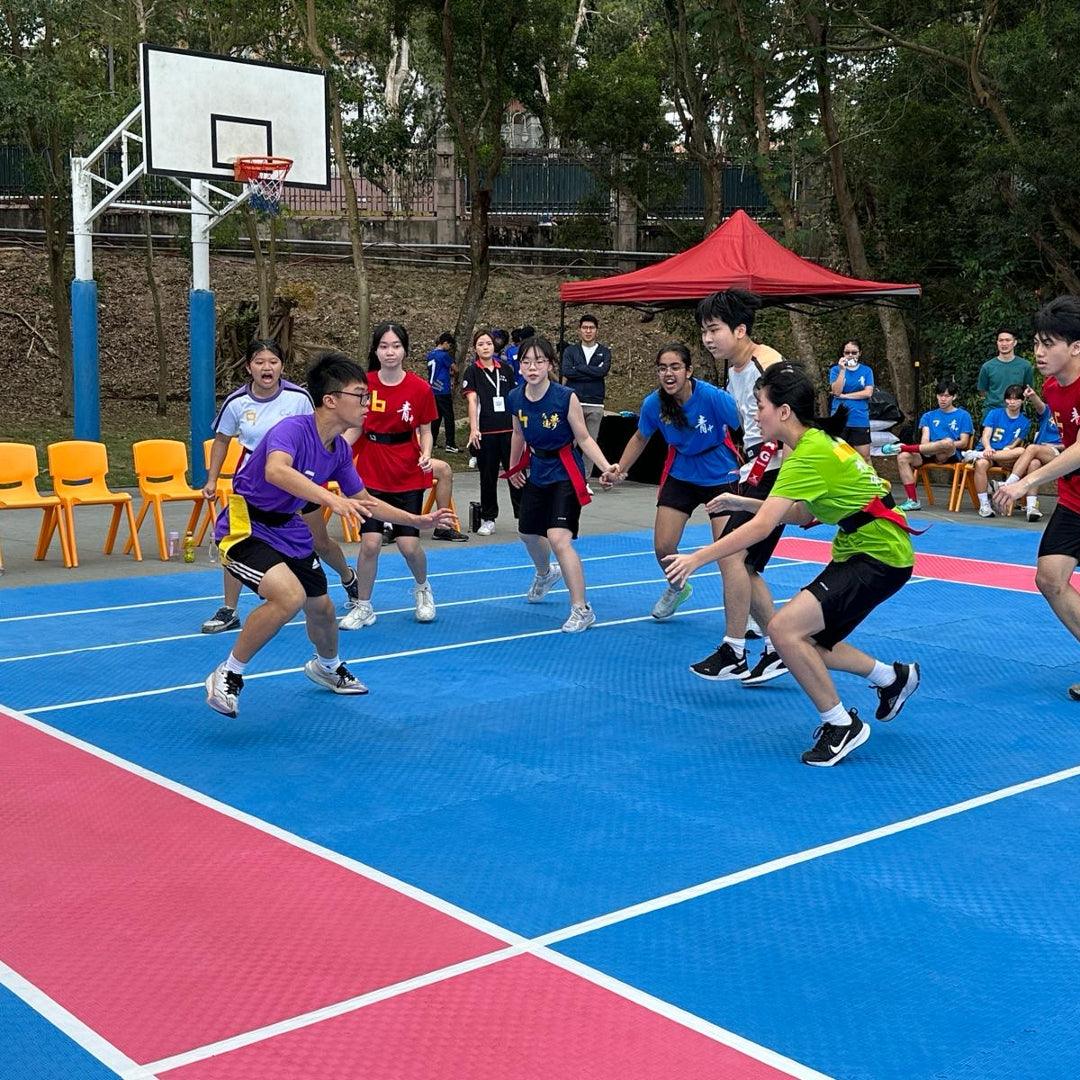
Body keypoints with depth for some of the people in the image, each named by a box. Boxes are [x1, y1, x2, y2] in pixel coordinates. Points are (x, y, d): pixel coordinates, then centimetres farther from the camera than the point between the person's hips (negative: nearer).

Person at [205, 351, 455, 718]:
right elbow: (276, 471, -49)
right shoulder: (292, 429, -27)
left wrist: (417, 520, 11)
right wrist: (331, 498, -59)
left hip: (288, 530, 8)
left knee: (322, 608, 18)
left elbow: (364, 501, 13)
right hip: (246, 526, -8)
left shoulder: (340, 450, -1)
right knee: (289, 595, -30)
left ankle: (327, 667, 52)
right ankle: (227, 676, -12)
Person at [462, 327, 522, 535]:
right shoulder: (472, 371, 0)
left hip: (509, 430, 2)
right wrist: (474, 429, -17)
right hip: (486, 433, -2)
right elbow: (472, 401, -8)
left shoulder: (505, 369, 10)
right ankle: (488, 519, 15)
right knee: (488, 477, 5)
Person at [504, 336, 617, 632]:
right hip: (537, 472, 6)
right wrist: (513, 468, 23)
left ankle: (582, 610, -10)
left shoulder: (566, 397, -22)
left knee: (558, 538, -20)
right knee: (528, 533, 21)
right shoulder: (515, 398, -7)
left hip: (565, 474, -6)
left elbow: (584, 438, -15)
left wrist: (607, 467, -28)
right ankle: (545, 574, 57)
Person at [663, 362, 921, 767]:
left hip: (881, 556, -10)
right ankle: (894, 677, 31)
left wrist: (696, 558, -23)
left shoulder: (811, 453, -21)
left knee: (785, 628, -20)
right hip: (859, 550, 10)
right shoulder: (817, 441, 8)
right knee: (807, 641, 14)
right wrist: (744, 502, 7)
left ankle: (842, 725, -5)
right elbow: (803, 514, 14)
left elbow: (761, 527, -26)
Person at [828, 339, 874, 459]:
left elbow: (868, 392, -4)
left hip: (860, 420, 0)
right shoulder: (836, 370, 4)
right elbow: (836, 391, -8)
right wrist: (842, 370, -15)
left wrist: (845, 395, -7)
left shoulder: (866, 371, 7)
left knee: (865, 457, 1)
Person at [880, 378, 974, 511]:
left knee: (948, 442, -40)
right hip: (929, 455, 4)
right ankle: (913, 500, -26)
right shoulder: (929, 416, 23)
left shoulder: (963, 415, 13)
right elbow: (925, 438, 9)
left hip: (951, 455, -3)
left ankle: (903, 447, -26)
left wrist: (946, 445, -14)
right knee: (902, 458, -26)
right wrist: (926, 448, -14)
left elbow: (964, 443, 3)